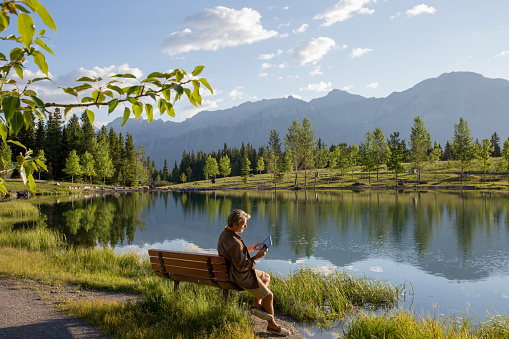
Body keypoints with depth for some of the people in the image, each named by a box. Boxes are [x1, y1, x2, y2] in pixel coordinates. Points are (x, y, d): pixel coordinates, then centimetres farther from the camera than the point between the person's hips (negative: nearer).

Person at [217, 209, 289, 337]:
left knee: (266, 277, 24)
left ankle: (257, 304, 16)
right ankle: (272, 325, 19)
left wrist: (251, 248, 6)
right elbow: (242, 266, -26)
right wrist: (257, 256, -17)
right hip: (241, 276, -10)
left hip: (233, 269, 10)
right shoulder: (234, 243, -32)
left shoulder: (225, 233, 0)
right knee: (268, 295, 2)